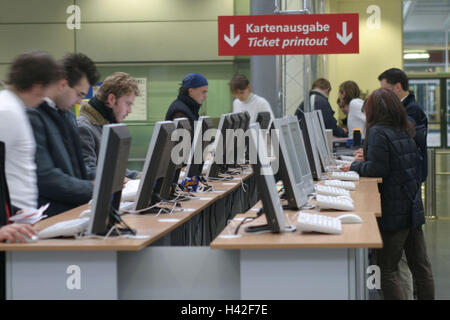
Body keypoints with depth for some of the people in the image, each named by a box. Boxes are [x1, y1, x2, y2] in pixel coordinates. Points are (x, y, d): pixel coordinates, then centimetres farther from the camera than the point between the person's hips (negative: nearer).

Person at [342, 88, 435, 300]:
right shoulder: (405, 132, 11)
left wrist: (354, 167, 0)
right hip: (414, 208, 8)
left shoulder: (378, 132, -12)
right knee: (421, 267, 12)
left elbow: (377, 169, -18)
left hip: (393, 211, -8)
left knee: (387, 270, -2)